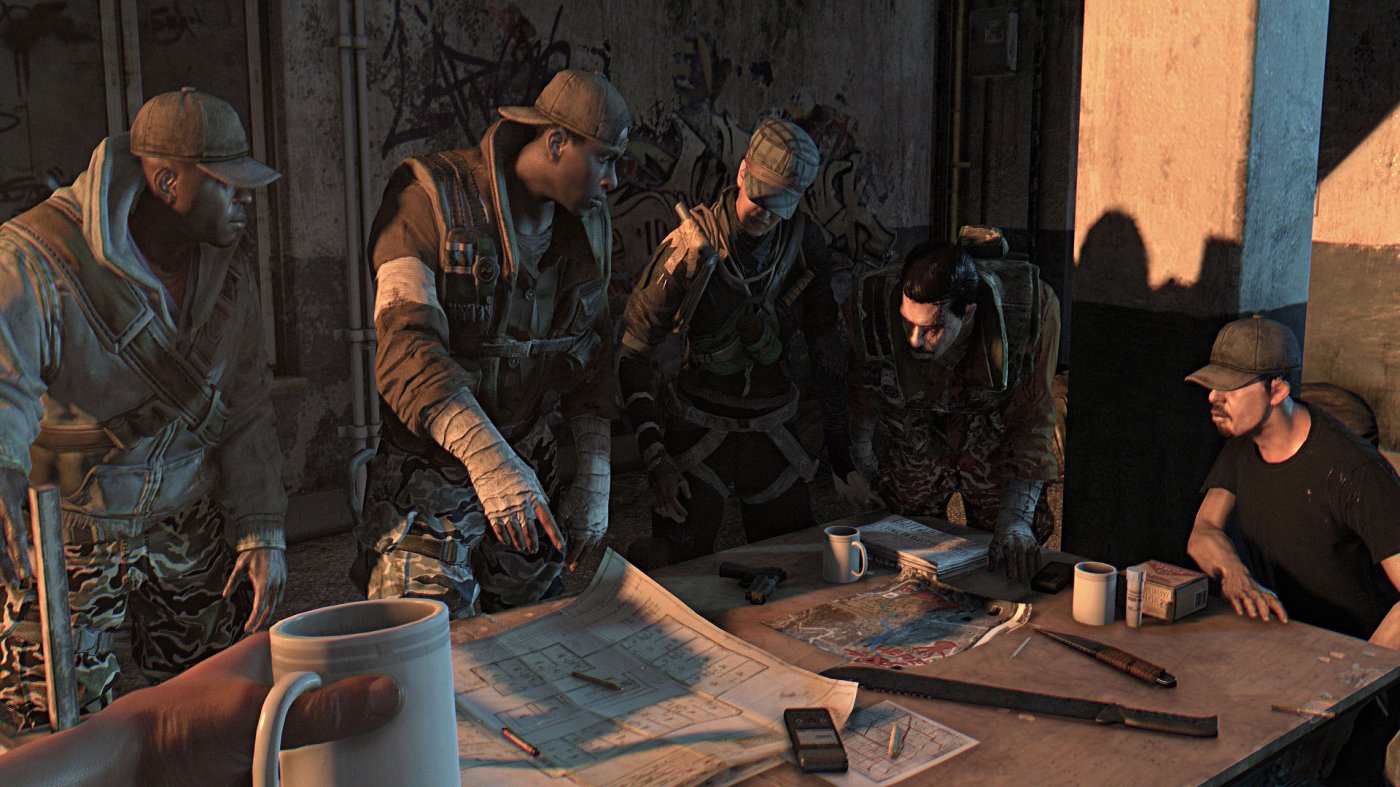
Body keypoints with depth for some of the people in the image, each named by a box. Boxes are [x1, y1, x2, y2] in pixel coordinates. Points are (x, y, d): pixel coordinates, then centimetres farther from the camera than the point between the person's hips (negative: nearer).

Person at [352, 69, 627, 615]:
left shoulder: (590, 225, 7)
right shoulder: (431, 197, -13)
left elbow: (593, 362, 12)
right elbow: (407, 345, -25)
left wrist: (594, 483, 4)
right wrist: (486, 456, -37)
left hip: (530, 472, 6)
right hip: (430, 471, -5)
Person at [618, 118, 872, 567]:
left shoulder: (804, 243, -4)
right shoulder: (689, 247, -16)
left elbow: (826, 346, 6)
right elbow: (632, 352, -12)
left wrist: (839, 446, 7)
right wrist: (655, 457, -18)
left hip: (772, 429, 4)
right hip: (697, 429, -4)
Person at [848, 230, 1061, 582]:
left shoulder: (1033, 307, -35)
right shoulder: (874, 302, -31)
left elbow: (1032, 421, -25)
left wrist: (1016, 520, -31)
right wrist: (862, 436, 11)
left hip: (993, 443, -1)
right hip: (914, 444, 1)